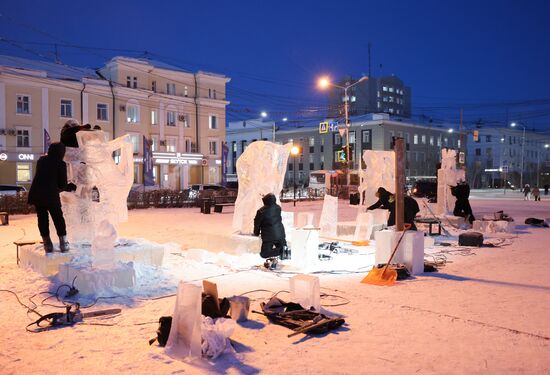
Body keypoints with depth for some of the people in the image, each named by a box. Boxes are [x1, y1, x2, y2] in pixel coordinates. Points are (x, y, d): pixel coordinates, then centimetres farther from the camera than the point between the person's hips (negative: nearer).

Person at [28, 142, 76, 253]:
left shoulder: (41, 160, 10)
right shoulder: (61, 164, -5)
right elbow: (62, 184, -3)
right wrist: (70, 187, 17)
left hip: (36, 193, 4)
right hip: (51, 195, -4)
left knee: (42, 218, 11)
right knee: (58, 218, 8)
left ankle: (47, 244, 13)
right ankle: (63, 242, 8)